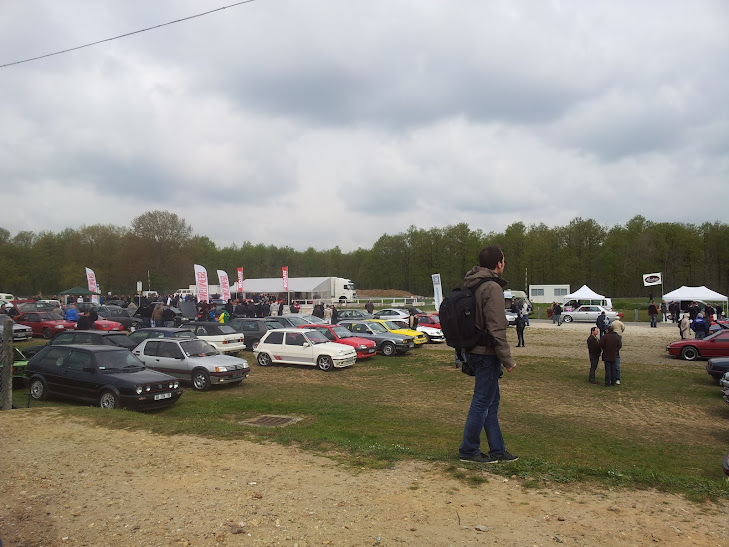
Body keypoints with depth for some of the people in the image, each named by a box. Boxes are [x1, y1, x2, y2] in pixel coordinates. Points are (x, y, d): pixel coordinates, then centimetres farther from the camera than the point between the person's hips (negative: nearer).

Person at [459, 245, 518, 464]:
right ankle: (469, 450, 12)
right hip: (487, 353, -10)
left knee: (492, 401, 16)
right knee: (482, 402, 1)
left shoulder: (471, 284, 12)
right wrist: (507, 359, -14)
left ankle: (497, 450, 25)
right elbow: (496, 329, -21)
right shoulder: (492, 288, -17)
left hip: (474, 352, 10)